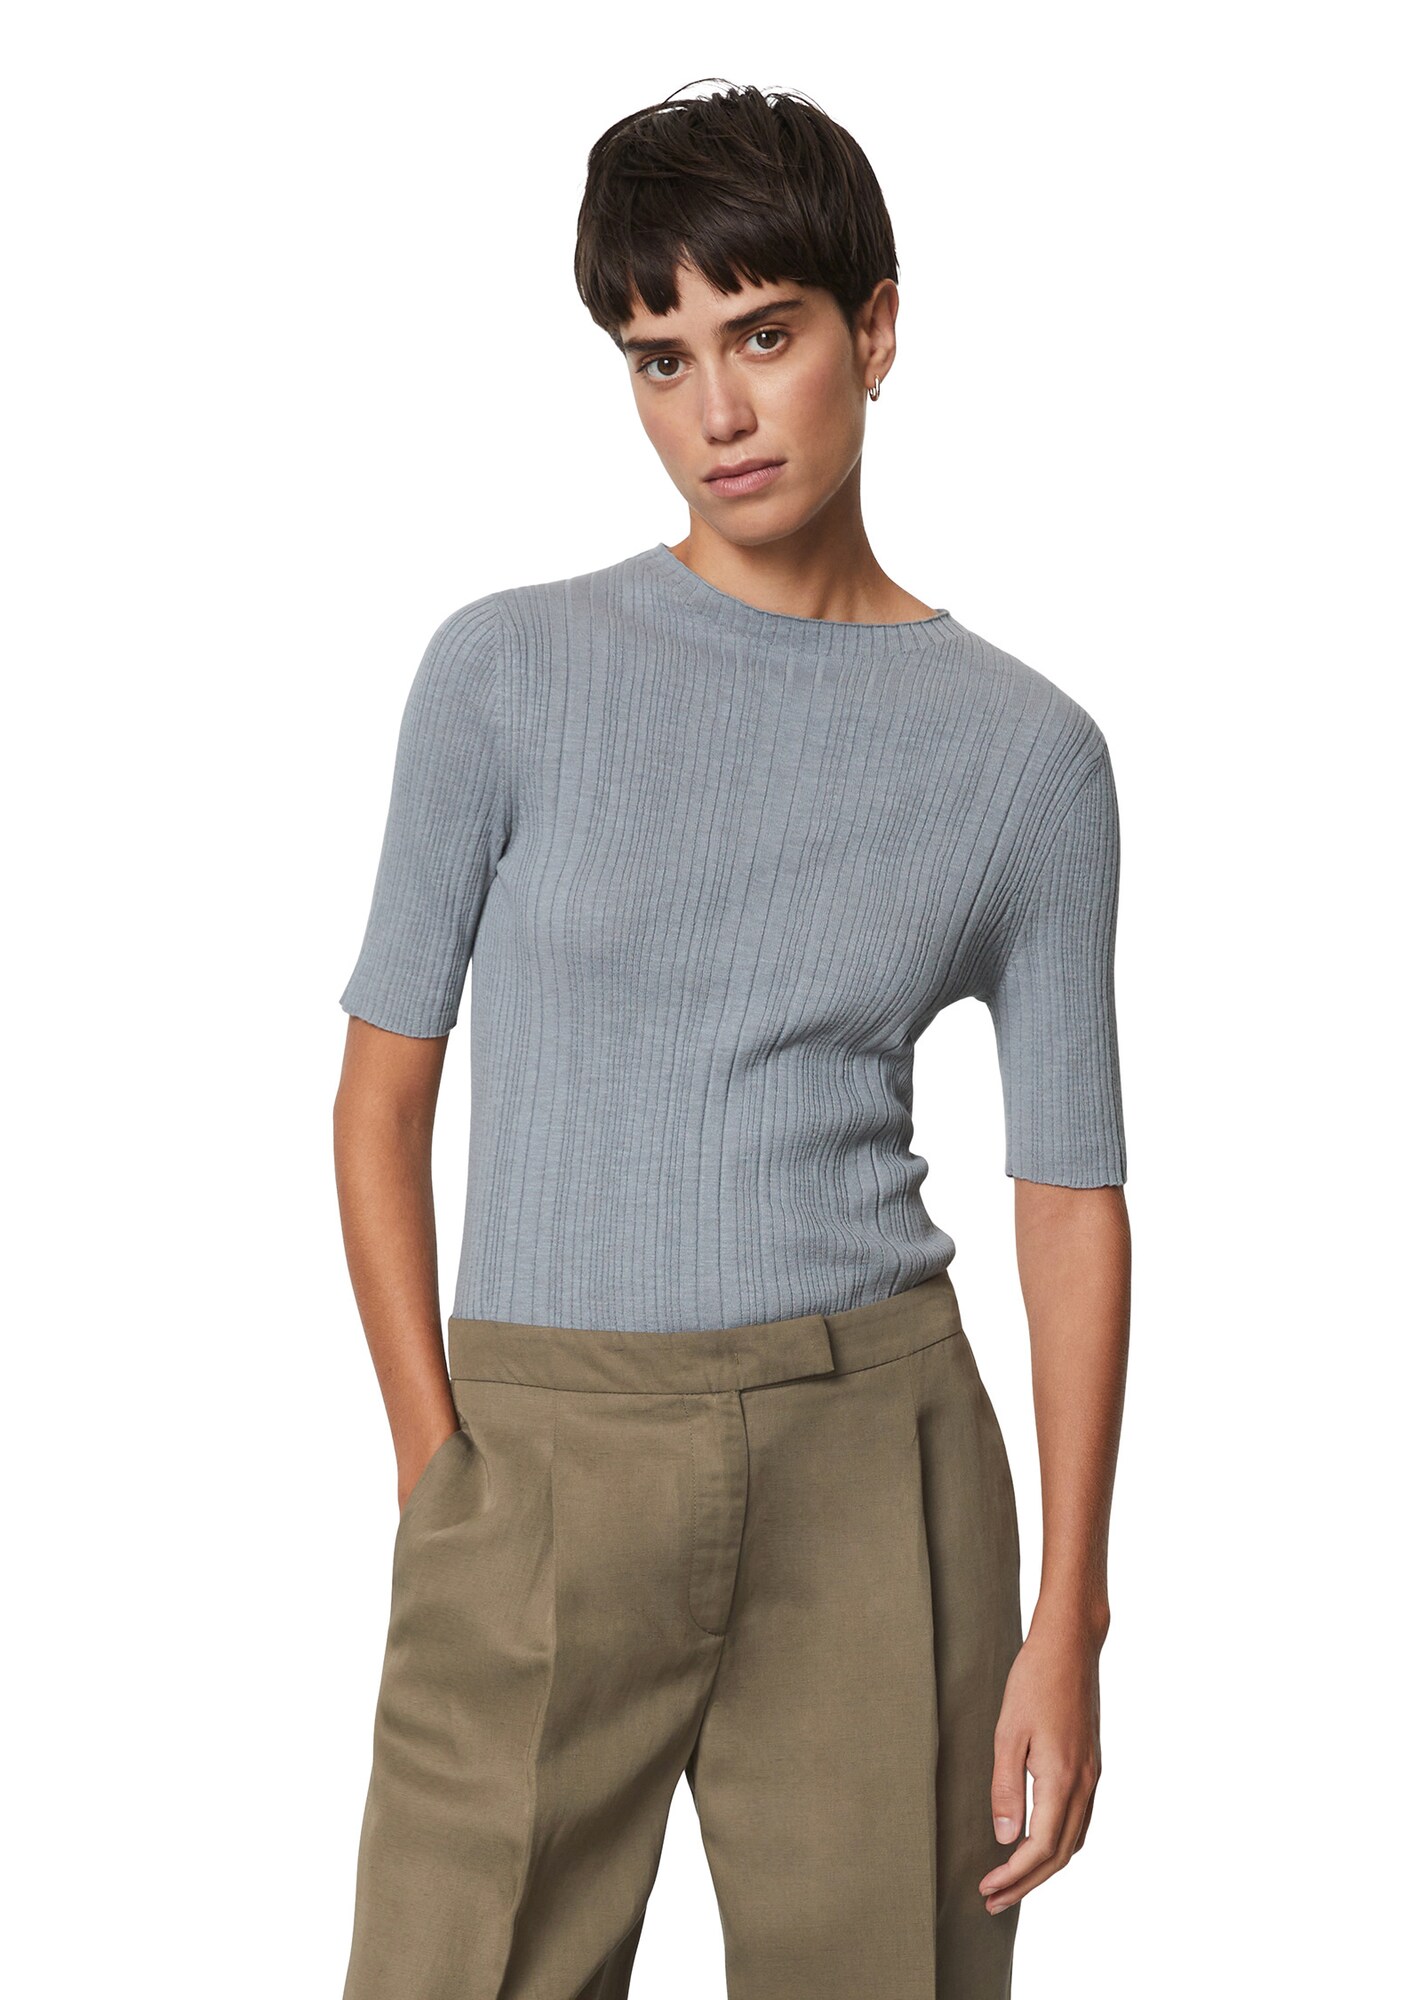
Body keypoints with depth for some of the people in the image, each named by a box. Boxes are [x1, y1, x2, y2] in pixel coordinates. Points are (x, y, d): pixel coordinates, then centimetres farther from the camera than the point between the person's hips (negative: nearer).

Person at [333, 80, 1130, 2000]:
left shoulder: (1026, 753, 3)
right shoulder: (511, 671, 0)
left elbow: (1072, 1196, 4)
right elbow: (385, 1089, 3)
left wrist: (1067, 1622, -1)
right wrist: (441, 1471, -5)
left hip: (878, 1451, 1)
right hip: (544, 1442, -1)